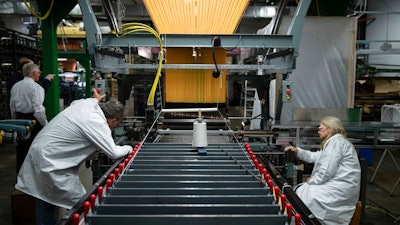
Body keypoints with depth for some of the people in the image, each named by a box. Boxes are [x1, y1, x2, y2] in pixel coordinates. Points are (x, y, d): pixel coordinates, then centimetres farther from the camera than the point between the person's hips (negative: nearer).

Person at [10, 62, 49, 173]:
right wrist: (46, 124, -13)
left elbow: (12, 107, 14)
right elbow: (38, 109, -19)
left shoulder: (15, 86, 8)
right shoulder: (35, 87, -13)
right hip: (32, 120, -7)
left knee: (21, 151, 16)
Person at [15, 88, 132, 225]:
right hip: (50, 162, -10)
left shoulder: (86, 103, 1)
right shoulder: (98, 124, -24)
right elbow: (114, 153, -22)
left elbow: (73, 103, 26)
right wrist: (128, 148, -2)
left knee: (46, 201, 23)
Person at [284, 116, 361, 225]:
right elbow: (314, 156, 26)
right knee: (300, 189, 8)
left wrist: (311, 180, -7)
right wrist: (298, 151, 15)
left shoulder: (335, 141, -14)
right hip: (335, 184, 11)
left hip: (340, 188, -11)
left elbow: (326, 171, -21)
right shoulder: (335, 141, 21)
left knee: (302, 195, -11)